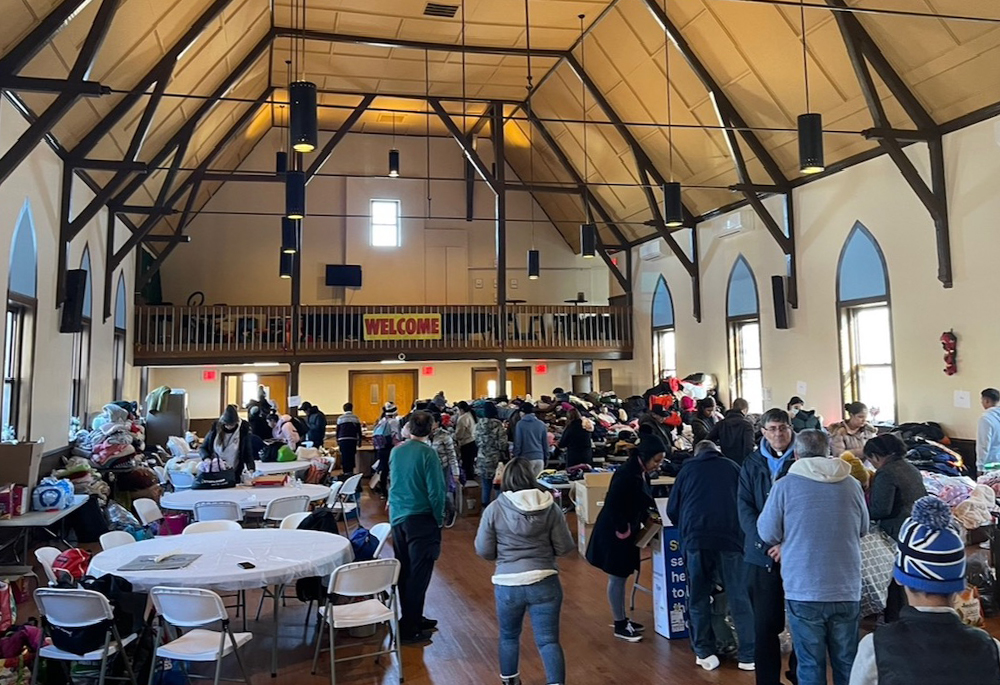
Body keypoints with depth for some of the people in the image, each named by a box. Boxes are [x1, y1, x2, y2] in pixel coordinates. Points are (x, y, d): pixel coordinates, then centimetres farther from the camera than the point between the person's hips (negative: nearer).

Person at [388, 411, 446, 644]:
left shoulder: (396, 451, 5)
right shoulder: (427, 453, -16)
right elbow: (435, 490, -16)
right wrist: (439, 519, -4)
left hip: (397, 517, 7)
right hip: (421, 519, -7)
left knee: (404, 571, 16)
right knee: (418, 574, 1)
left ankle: (412, 618, 29)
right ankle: (409, 628, 6)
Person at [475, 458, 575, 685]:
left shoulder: (494, 509, -7)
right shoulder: (550, 507, -5)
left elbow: (484, 551, -1)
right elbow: (565, 547, 1)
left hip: (507, 584, 1)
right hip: (544, 582, 0)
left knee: (509, 636, 23)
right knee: (548, 640, 4)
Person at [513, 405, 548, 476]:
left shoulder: (520, 424, -5)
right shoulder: (541, 424, 7)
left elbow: (517, 442, -6)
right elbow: (545, 443, 11)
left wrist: (516, 457, 1)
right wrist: (545, 457, 18)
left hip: (526, 458, -4)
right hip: (540, 458, 4)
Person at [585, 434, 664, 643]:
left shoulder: (640, 473, 3)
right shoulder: (626, 475, -26)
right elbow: (613, 507, -26)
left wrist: (647, 518, 4)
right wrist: (624, 531, -17)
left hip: (627, 533, 9)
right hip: (614, 534, -9)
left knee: (622, 577, 18)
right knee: (617, 578, 4)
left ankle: (622, 620, 31)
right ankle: (619, 626, 16)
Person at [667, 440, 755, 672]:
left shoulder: (688, 468, 17)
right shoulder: (732, 467, 18)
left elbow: (672, 509, 16)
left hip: (696, 538, 0)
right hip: (730, 537, 0)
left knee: (699, 598, 11)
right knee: (739, 598, 6)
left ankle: (704, 653, 15)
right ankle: (749, 655, 9)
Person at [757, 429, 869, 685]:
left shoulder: (785, 485, -9)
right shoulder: (852, 485, -1)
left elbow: (768, 533, -3)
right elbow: (862, 530, 13)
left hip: (803, 592, -2)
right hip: (847, 591, 3)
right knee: (847, 664, 17)